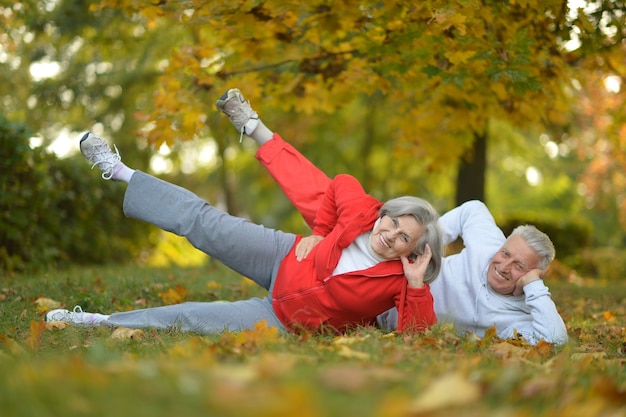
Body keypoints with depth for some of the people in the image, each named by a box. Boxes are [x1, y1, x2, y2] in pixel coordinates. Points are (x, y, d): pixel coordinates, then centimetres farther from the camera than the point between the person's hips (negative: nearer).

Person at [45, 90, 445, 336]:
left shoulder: (399, 277, -26)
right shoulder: (361, 212, -18)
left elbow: (418, 333, -30)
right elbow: (340, 184, 2)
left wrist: (418, 287, -42)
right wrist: (318, 233, -1)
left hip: (288, 321, -3)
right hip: (290, 259, 3)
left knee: (193, 318, -7)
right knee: (205, 223, 1)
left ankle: (103, 323, 13)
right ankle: (119, 172, 21)